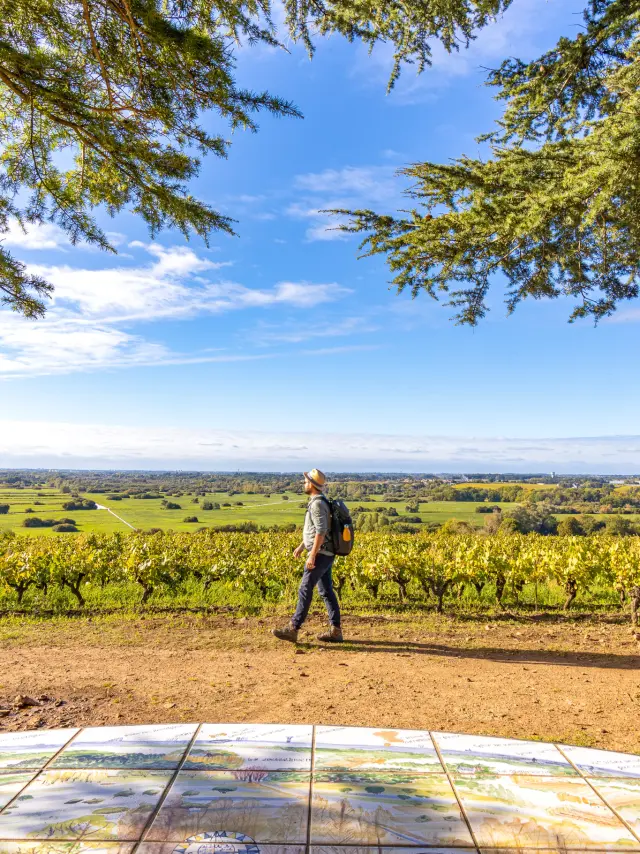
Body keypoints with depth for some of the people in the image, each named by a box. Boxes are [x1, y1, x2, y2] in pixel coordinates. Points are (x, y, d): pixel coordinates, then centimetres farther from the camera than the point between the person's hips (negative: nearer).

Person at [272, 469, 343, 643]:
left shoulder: (317, 503, -17)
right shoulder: (319, 502, 16)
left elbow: (321, 531, -25)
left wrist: (312, 555, -24)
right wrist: (301, 546, 27)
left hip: (320, 555, -10)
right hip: (326, 555, 10)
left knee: (305, 590, -6)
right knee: (326, 591, 10)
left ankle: (292, 629, -2)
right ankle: (335, 631, 12)